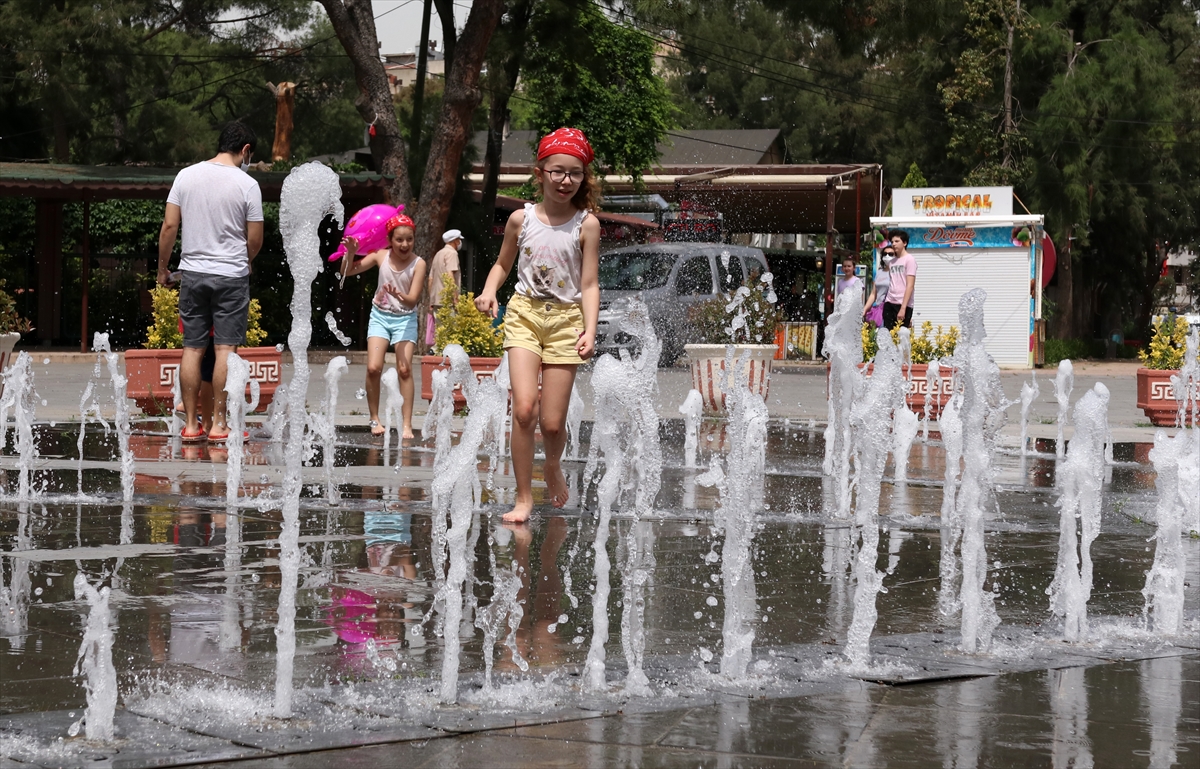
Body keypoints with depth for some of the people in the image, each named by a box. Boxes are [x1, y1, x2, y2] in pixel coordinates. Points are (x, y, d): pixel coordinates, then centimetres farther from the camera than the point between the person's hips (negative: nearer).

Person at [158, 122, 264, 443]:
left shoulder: (186, 176, 2)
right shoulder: (247, 184, -6)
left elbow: (169, 226, 1)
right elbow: (255, 240, -2)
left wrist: (162, 268, 12)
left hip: (192, 272, 3)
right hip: (231, 275, -3)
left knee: (192, 348, 6)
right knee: (225, 349, -1)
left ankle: (190, 425, 8)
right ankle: (218, 425, -1)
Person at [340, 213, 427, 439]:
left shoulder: (418, 264, -13)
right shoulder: (381, 256, -6)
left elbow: (413, 300, -19)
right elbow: (347, 271, 1)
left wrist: (399, 296, -40)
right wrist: (350, 253, -17)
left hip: (405, 318, -2)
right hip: (380, 316, 2)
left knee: (405, 369, -13)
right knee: (373, 368, -11)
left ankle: (407, 425, -12)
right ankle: (374, 419, 3)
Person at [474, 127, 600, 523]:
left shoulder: (586, 224, -3)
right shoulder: (521, 219, 2)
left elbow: (589, 284, -4)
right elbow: (503, 263, 18)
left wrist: (591, 330, -16)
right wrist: (489, 291, -2)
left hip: (566, 319, -1)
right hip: (525, 314, 1)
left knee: (552, 422, -3)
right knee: (524, 408, -17)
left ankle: (553, 466, 33)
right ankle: (523, 498, -6)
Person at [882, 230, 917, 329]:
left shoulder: (909, 260, -3)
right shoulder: (892, 262, 17)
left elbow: (910, 286, -10)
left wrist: (903, 308, -17)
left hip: (903, 305, -6)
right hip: (889, 303, 6)